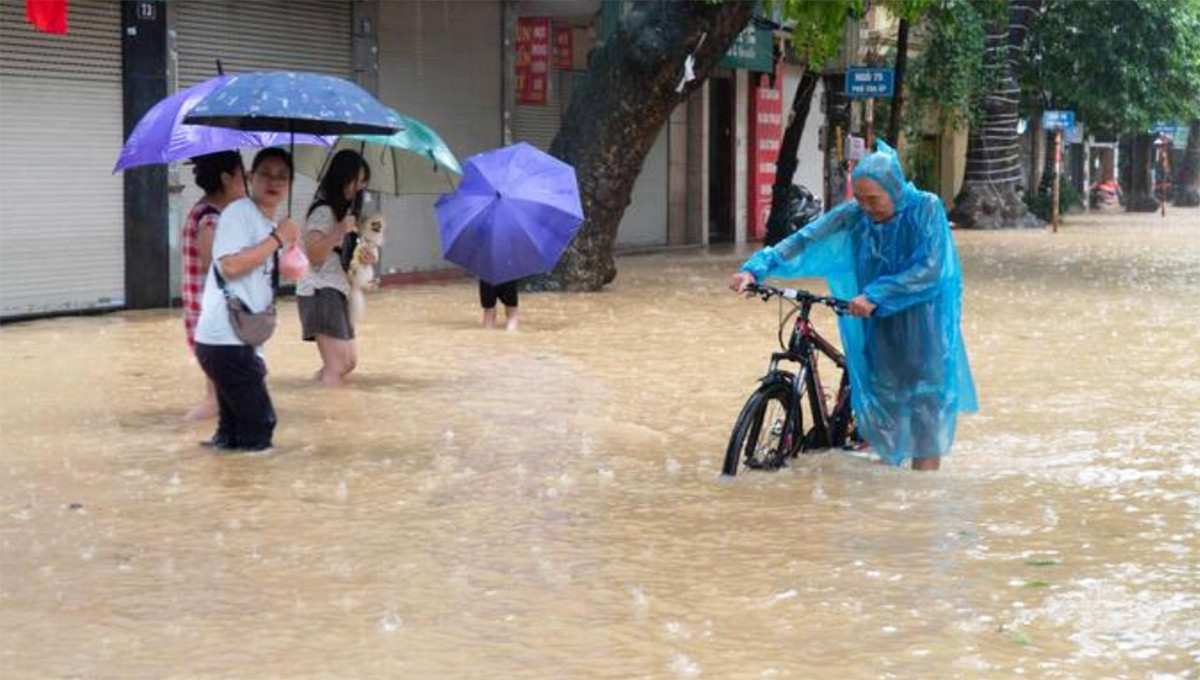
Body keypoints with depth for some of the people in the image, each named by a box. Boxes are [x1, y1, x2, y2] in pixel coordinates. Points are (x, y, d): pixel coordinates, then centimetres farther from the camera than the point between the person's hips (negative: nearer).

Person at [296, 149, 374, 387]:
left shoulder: (344, 210, 18)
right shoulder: (323, 211, -12)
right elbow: (313, 255, -21)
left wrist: (362, 256, 7)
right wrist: (340, 231, -31)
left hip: (336, 291, 10)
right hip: (319, 292, -10)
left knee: (349, 360, 17)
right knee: (336, 366, -16)